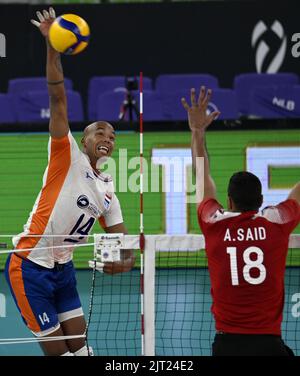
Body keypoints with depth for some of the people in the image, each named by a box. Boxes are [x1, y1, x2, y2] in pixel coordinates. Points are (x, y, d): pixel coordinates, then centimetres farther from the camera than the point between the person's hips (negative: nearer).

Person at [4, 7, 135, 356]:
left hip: (62, 269, 7)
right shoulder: (68, 158, -7)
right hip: (29, 267, -7)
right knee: (57, 351, -5)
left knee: (79, 347, 4)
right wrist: (52, 47, -25)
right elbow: (58, 99, -16)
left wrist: (126, 259, -10)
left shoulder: (107, 191, 11)